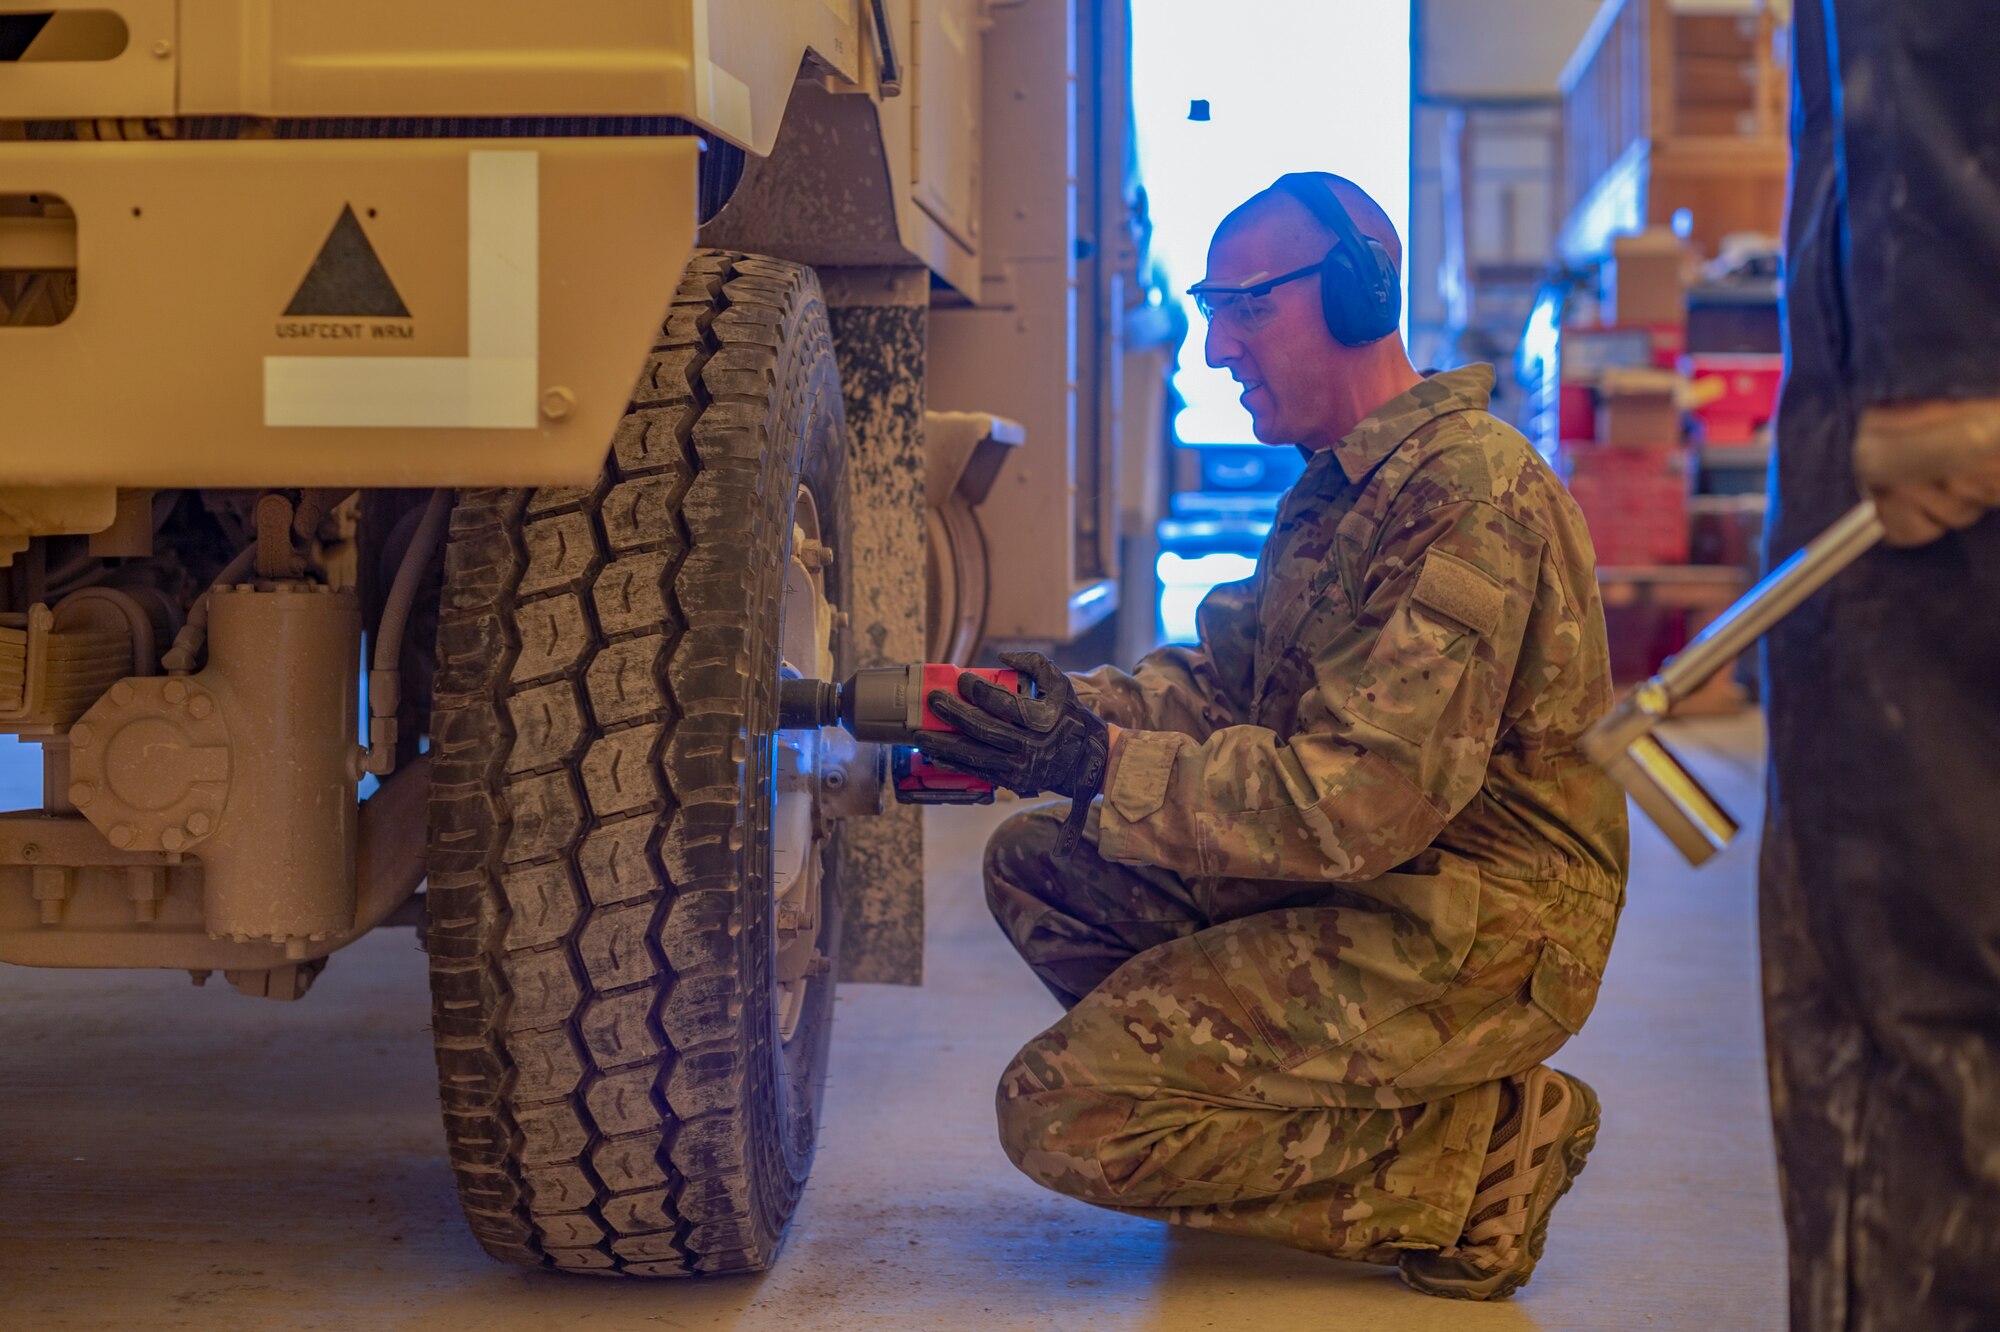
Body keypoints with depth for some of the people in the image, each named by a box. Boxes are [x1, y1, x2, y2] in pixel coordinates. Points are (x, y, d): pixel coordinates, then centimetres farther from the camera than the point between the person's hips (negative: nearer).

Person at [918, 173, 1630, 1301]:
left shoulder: (1471, 493, -20)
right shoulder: (1342, 486, 15)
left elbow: (1367, 802, -27)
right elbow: (1225, 682, 12)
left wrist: (1098, 764, -25)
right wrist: (1068, 715, -7)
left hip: (1475, 942, -10)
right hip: (1368, 902, 10)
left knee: (1061, 1112, -14)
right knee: (1038, 868, 6)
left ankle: (1477, 1159, -6)